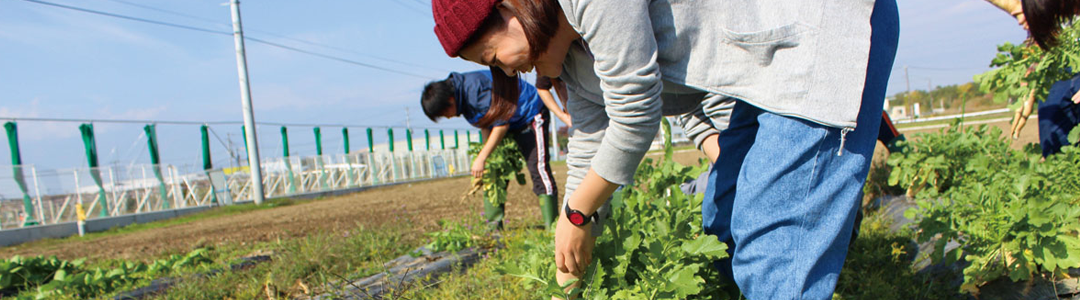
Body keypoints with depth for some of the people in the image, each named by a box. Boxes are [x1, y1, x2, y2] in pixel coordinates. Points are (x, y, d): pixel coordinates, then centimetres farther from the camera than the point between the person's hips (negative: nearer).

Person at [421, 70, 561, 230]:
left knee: (538, 168, -18)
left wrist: (481, 158, -25)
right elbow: (486, 124, 7)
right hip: (505, 123, 10)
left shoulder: (475, 88, -32)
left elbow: (501, 123, -29)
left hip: (530, 116, -9)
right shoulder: (463, 95, -2)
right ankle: (493, 227, 8)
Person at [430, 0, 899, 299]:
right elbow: (589, 150, 9)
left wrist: (575, 214, -5)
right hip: (774, 65, 10)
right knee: (723, 223, 13)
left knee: (774, 248, -11)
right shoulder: (575, 55, 6)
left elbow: (636, 116, -21)